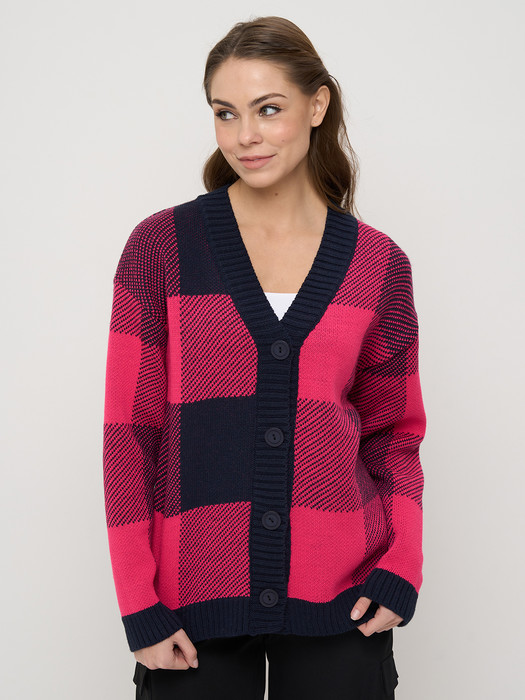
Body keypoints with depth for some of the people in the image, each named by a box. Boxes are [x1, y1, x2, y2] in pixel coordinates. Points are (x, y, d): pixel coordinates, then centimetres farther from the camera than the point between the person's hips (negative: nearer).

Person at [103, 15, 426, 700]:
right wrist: (139, 603, -7)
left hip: (339, 598, 1)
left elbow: (393, 433, 9)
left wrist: (402, 567, -5)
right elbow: (129, 430, -3)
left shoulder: (378, 263, 3)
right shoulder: (161, 246, -2)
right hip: (195, 597, -1)